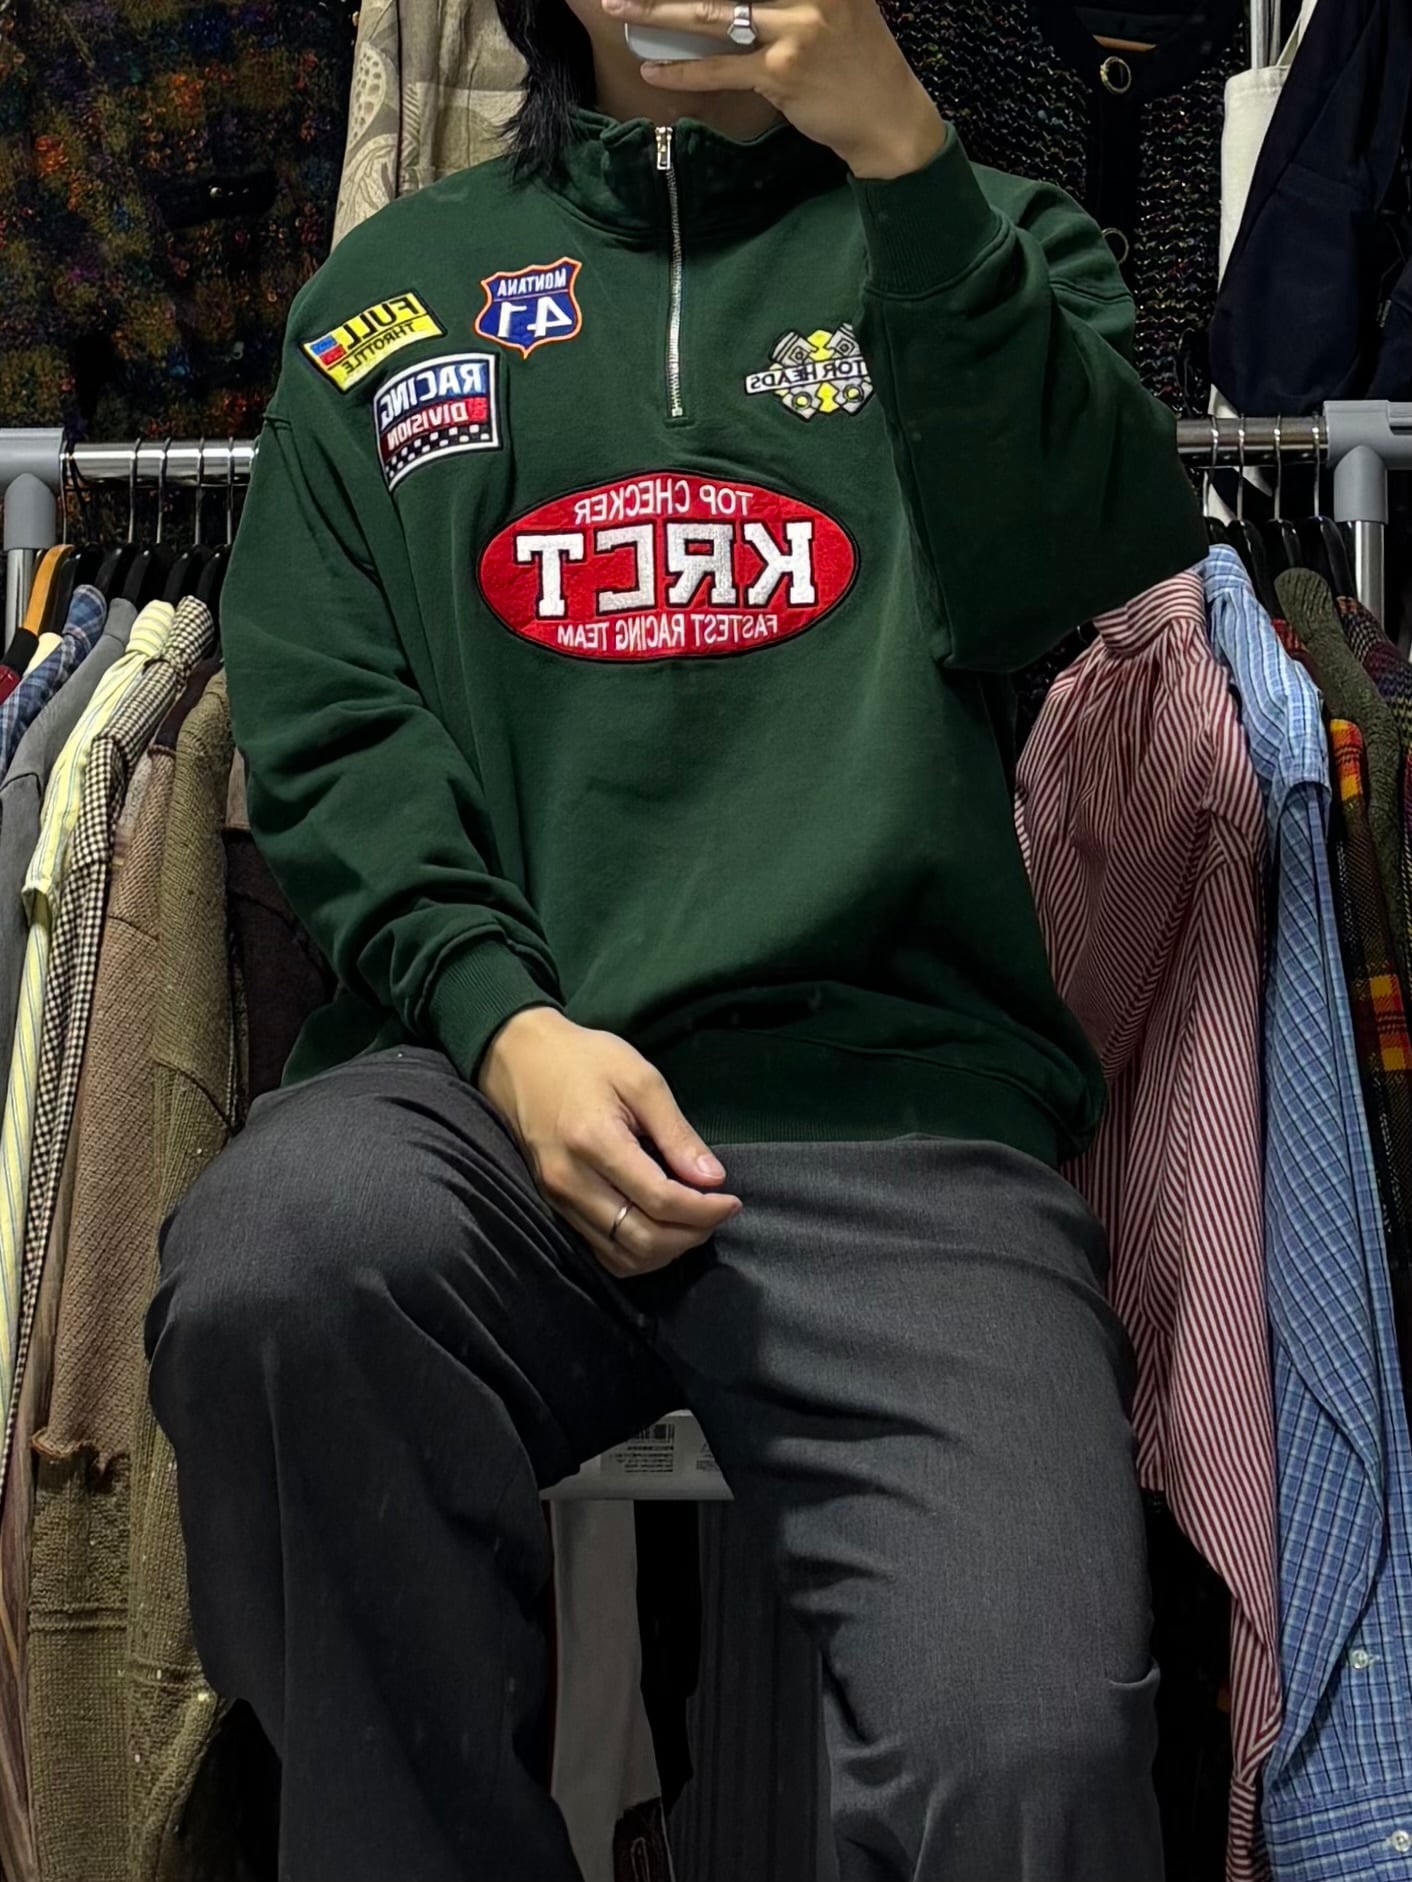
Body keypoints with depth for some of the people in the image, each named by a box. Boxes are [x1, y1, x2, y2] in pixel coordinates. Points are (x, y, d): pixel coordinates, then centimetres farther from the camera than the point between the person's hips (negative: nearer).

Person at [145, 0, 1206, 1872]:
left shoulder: (987, 244, 18)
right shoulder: (390, 294, 21)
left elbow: (1042, 579, -2)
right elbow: (325, 722, 11)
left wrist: (904, 151, -9)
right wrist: (505, 1022, -6)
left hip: (895, 1094, -1)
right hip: (490, 1074, 2)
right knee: (273, 1269, -34)